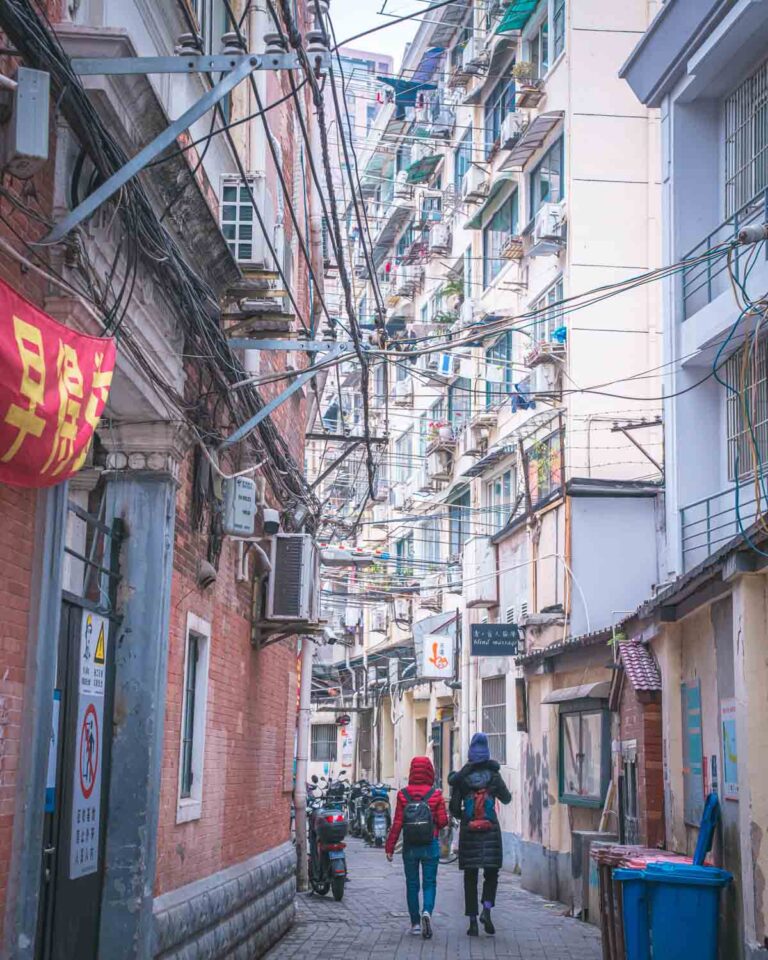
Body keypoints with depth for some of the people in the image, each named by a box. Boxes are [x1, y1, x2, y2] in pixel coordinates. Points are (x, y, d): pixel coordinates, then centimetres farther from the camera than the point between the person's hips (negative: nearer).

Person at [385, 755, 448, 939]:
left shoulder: (403, 795, -4)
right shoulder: (436, 794, -5)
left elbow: (397, 823, -5)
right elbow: (443, 821, -5)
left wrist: (389, 847, -1)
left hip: (409, 847, 1)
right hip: (430, 846, -1)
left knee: (412, 884, 11)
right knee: (429, 883, 6)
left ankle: (415, 923, 13)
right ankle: (427, 911, -20)